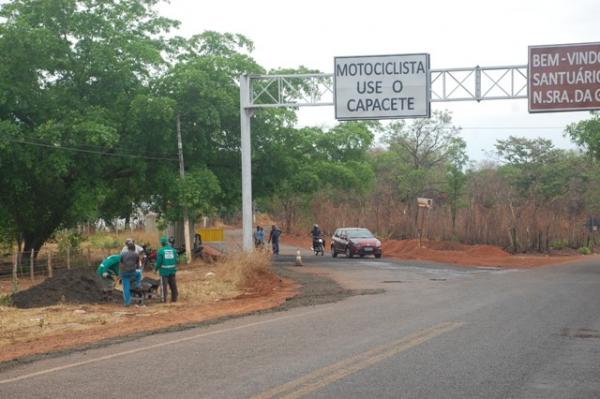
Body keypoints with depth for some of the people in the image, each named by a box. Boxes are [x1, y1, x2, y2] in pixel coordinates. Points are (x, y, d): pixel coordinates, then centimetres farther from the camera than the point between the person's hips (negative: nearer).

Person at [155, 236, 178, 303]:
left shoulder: (161, 251, -12)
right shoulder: (173, 250, 1)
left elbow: (159, 262, -11)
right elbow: (176, 260, 5)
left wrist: (156, 269, 4)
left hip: (164, 270, -4)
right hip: (172, 270, 4)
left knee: (164, 285, 2)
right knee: (173, 285, 12)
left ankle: (164, 299, 2)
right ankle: (174, 298, 18)